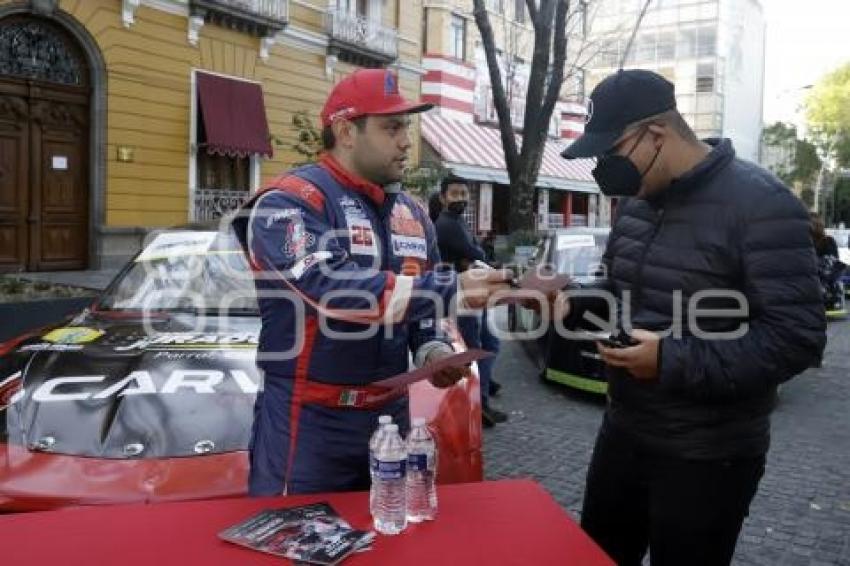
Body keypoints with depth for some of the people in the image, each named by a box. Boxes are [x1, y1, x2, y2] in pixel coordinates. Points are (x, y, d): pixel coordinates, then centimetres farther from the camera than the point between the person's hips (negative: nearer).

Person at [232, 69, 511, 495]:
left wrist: (433, 351, -5)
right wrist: (451, 291, -30)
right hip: (310, 420, -7)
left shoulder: (411, 214, 10)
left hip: (390, 413, 7)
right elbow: (332, 290, -30)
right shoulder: (290, 202, -14)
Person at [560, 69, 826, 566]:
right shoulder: (639, 201, 7)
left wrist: (673, 362, -26)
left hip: (707, 457, -7)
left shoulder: (760, 204, -19)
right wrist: (569, 304, -2)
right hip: (623, 432, 8)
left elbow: (797, 337, -23)